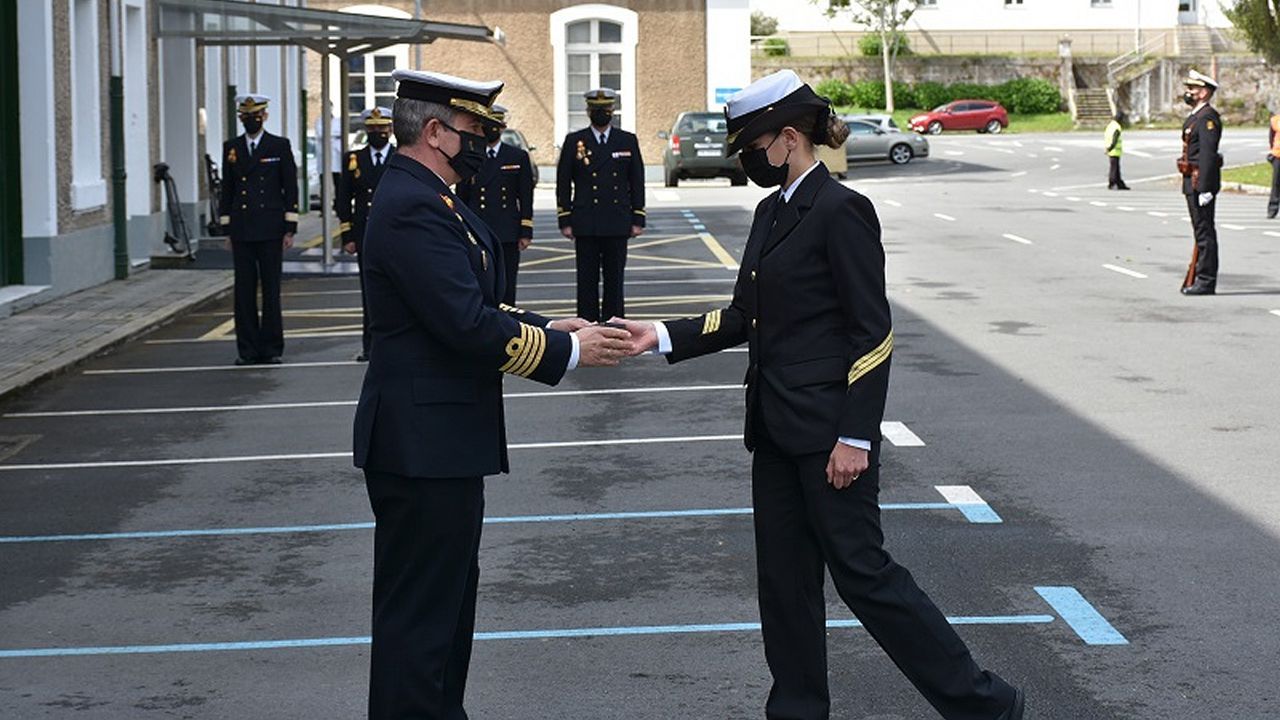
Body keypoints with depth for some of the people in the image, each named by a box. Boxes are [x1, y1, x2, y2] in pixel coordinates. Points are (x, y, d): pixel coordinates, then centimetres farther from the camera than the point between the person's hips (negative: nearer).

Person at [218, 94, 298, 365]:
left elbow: (291, 188, 2)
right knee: (244, 291, 3)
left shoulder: (280, 146, 3)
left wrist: (290, 229, -4)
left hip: (270, 230, -2)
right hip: (241, 231, 2)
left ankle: (271, 348, 6)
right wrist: (227, 228, 7)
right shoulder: (231, 148, 10)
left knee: (271, 291, 0)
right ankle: (247, 349, 7)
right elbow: (227, 189, 13)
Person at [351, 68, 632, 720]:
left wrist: (552, 329, 5)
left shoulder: (423, 199, 13)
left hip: (439, 440, 11)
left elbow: (474, 311, 18)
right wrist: (568, 352, -16)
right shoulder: (414, 209, -20)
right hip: (422, 444, -11)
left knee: (446, 601, 20)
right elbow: (468, 326, -25)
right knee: (419, 612, -4)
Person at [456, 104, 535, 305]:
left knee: (506, 287, 1)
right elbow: (461, 197, 11)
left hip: (507, 235, 0)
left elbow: (526, 198, 6)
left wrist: (526, 233, -1)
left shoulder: (518, 157, 8)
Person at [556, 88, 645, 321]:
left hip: (617, 224, 1)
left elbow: (637, 183, 9)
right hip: (585, 226, -1)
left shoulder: (628, 141, 7)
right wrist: (565, 221, -2)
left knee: (615, 279, 5)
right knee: (587, 280, 1)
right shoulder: (574, 141, 4)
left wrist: (637, 219, 3)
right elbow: (563, 183, 4)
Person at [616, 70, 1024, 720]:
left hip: (827, 425, -9)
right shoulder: (772, 211, 13)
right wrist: (662, 338, 5)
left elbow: (872, 332, -16)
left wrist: (855, 438, -19)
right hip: (777, 425, 9)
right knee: (783, 574, 11)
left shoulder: (840, 212, -14)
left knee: (860, 568, -4)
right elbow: (745, 317, 16)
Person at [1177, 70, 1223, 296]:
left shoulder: (1207, 118, -15)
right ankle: (1200, 279, 17)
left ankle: (1206, 281, -4)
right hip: (1192, 182, 10)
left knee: (1205, 232, -7)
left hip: (1201, 181, -10)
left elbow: (1207, 155, -21)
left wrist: (1204, 188, -25)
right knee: (1201, 231, 13)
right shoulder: (1196, 117, 17)